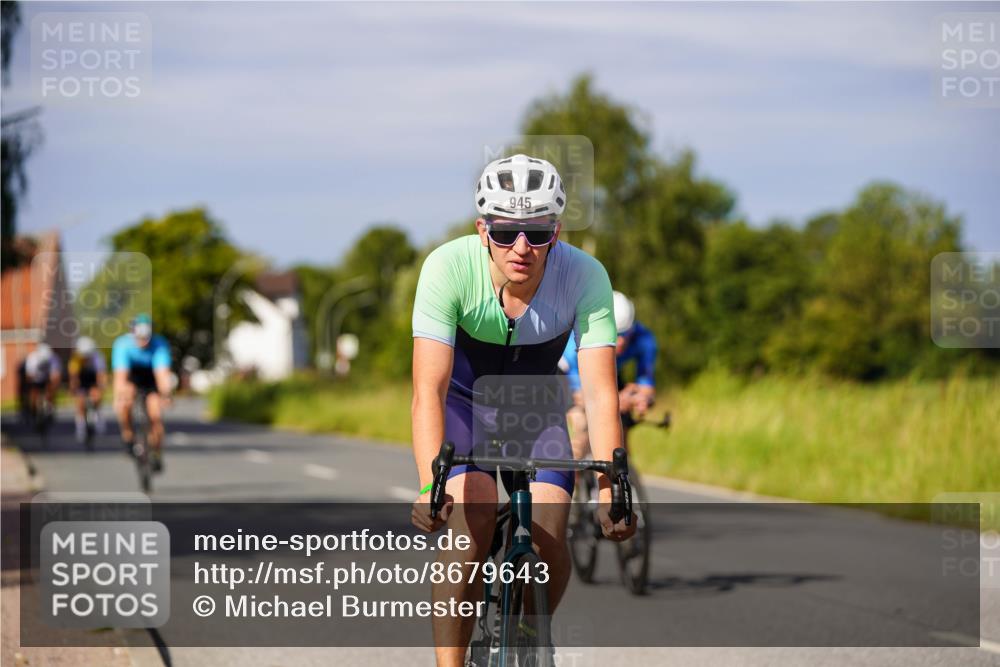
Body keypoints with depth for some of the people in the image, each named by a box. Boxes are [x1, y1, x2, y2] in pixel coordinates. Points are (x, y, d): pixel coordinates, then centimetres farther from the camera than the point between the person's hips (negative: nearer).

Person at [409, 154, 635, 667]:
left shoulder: (585, 276, -28)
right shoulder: (448, 268, -32)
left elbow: (600, 393, -30)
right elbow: (428, 389, -37)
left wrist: (610, 491, -43)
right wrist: (430, 486, -51)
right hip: (460, 399, -1)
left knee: (548, 540, -16)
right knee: (472, 523, -26)